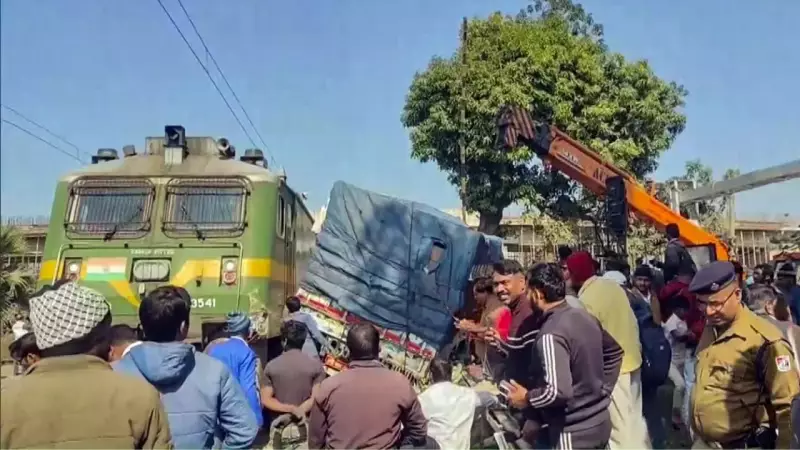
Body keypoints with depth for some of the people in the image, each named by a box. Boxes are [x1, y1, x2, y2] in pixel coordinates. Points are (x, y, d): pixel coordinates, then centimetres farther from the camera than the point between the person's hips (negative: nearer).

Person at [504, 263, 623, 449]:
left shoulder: (550, 334, -24)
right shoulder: (585, 316, 1)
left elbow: (558, 391, -31)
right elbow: (614, 352, 16)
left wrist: (527, 398, -14)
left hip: (573, 434, -8)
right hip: (600, 422, 8)